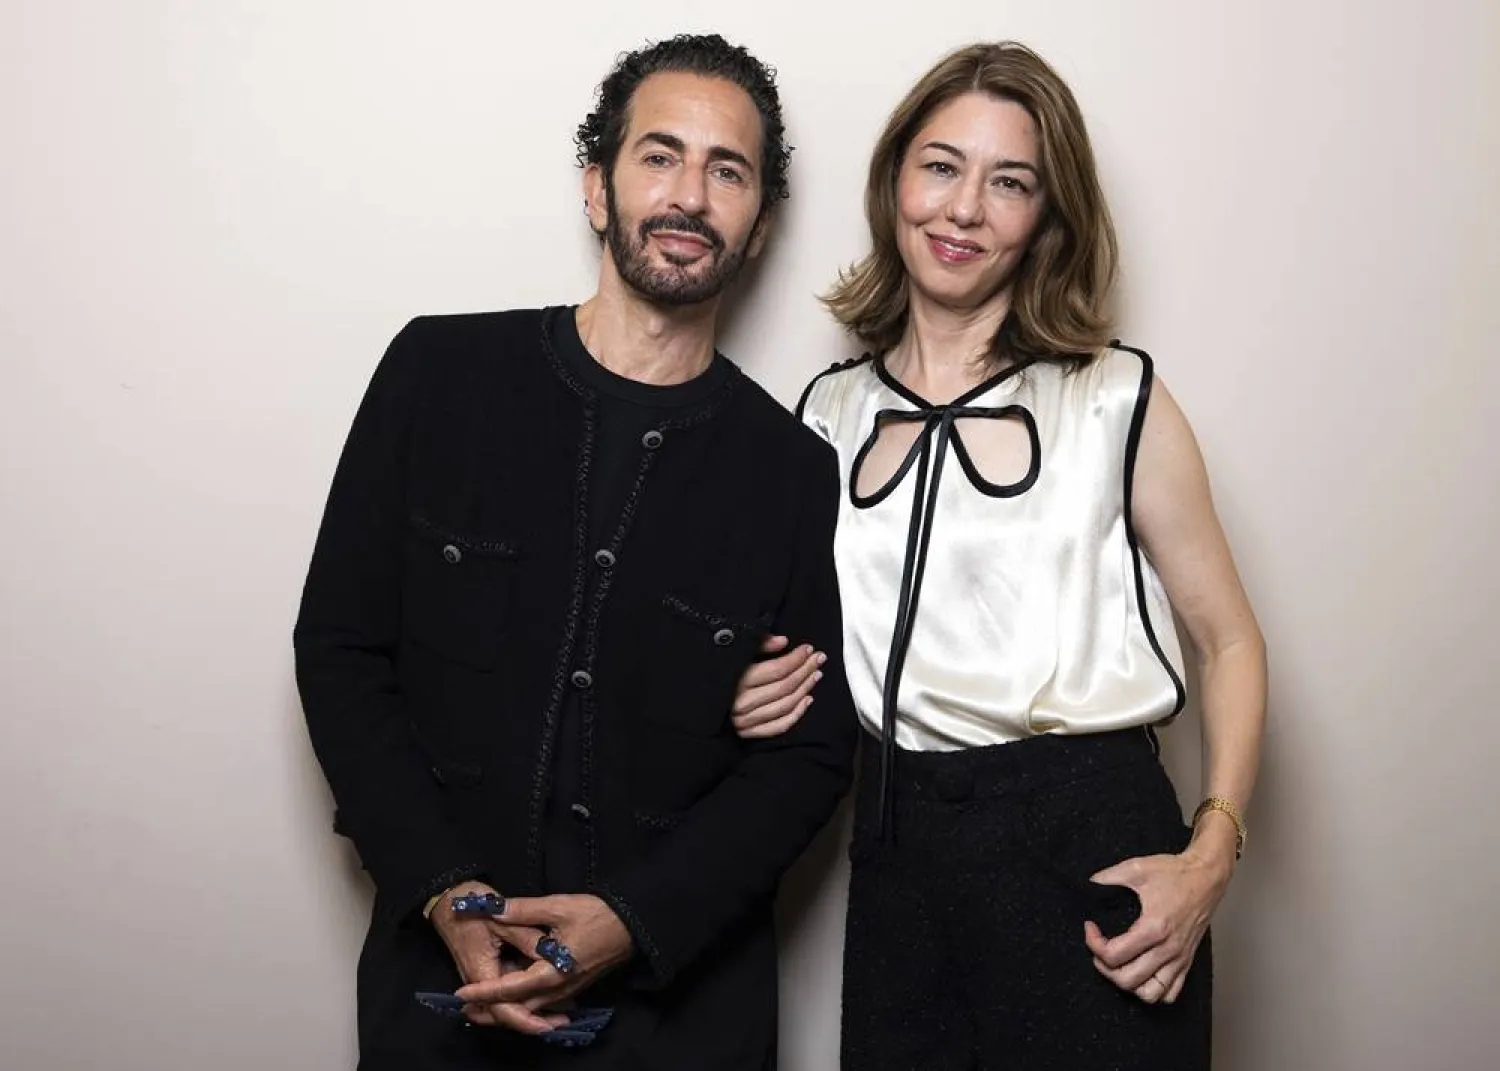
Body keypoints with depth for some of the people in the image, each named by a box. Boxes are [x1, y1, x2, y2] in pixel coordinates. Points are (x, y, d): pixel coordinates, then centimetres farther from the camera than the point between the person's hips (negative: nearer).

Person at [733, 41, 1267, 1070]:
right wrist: (770, 690, -3)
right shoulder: (833, 410, 6)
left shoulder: (1118, 397, -4)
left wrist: (1210, 857, -12)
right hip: (896, 849, 3)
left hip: (1086, 844, -3)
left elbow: (1230, 640, -1)